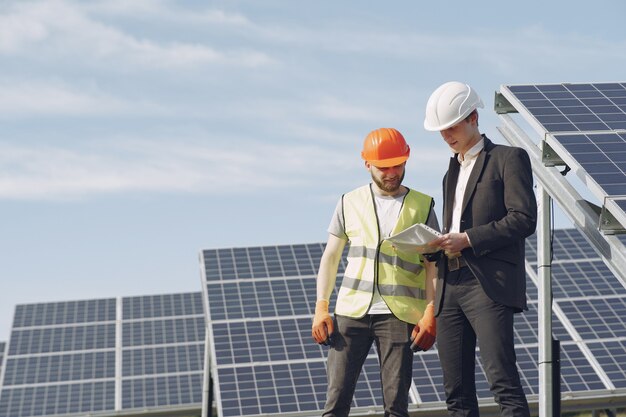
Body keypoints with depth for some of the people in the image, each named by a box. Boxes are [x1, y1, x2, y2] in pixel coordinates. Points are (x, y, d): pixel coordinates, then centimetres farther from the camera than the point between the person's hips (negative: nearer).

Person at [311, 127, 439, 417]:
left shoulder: (422, 206, 7)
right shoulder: (350, 203, 10)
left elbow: (432, 266, 4)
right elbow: (330, 257, 13)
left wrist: (430, 314, -7)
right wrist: (321, 308, 3)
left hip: (399, 315, -1)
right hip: (352, 310, 1)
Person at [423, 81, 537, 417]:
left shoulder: (509, 158, 3)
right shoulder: (452, 172, 26)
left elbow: (524, 219, -8)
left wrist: (468, 239, -14)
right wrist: (435, 245, 5)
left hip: (490, 285, -7)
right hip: (450, 286, 7)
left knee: (503, 381, -17)